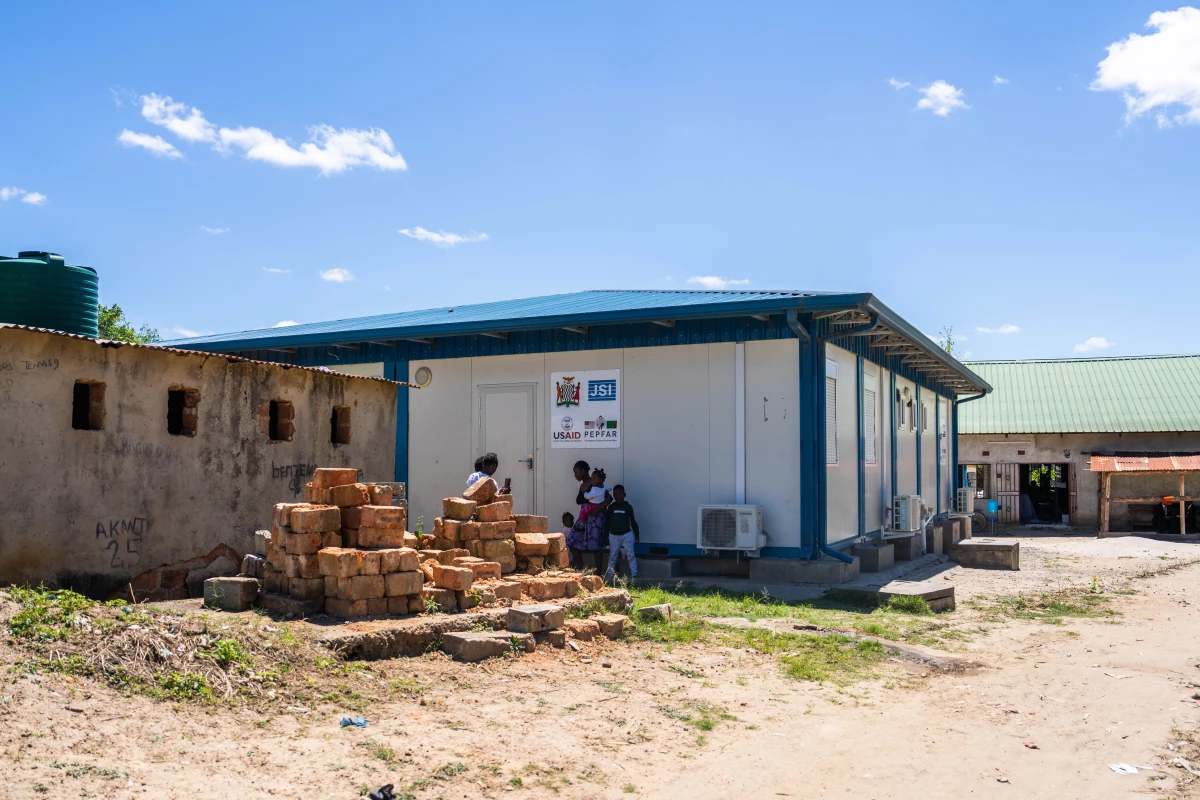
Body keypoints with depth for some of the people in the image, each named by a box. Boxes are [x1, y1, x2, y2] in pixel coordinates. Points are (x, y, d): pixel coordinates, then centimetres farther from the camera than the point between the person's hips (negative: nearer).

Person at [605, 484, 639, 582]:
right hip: (613, 535, 2)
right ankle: (609, 574, 12)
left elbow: (633, 521, 8)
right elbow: (607, 521, 10)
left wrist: (637, 534, 6)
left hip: (627, 534, -2)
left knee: (630, 555, -4)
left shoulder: (628, 507, 3)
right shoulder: (611, 507, 6)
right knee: (612, 556, 7)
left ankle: (634, 574, 0)